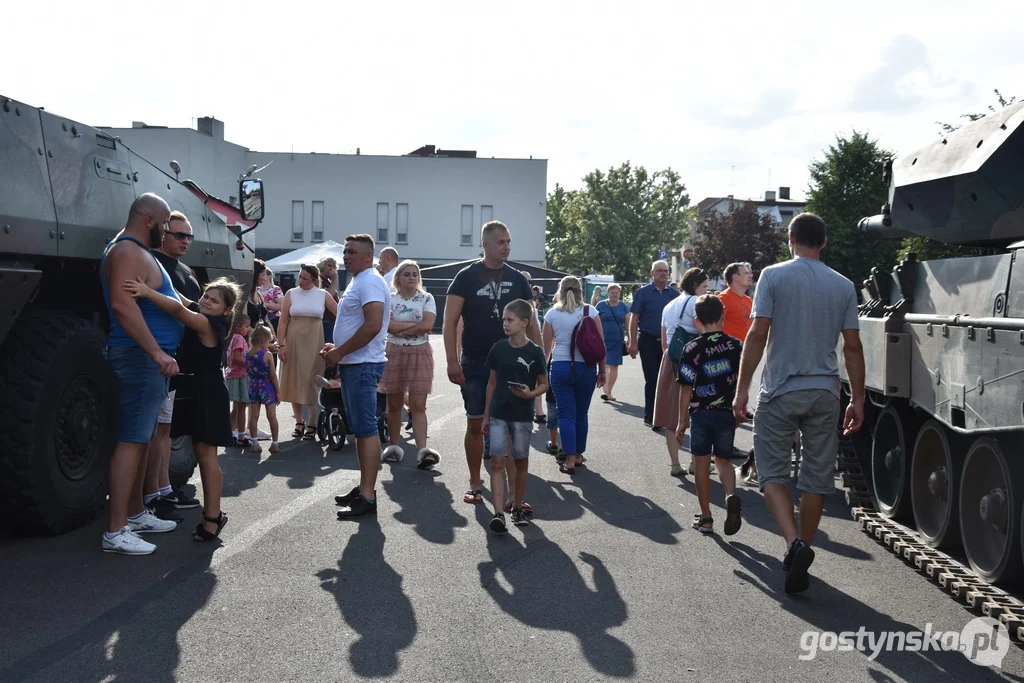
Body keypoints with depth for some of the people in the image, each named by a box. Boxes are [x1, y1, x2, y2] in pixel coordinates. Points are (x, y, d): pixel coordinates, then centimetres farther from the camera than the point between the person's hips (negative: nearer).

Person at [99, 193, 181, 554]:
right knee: (132, 441, -11)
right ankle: (115, 531, -8)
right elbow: (122, 304, -28)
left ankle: (136, 514, 25)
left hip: (149, 358, 11)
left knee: (141, 439, 15)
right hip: (140, 357, -11)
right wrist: (157, 352, -31)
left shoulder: (138, 251, 20)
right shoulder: (128, 251, -14)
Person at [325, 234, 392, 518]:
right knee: (360, 429, 14)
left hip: (363, 365, -11)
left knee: (366, 429, -9)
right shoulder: (357, 282, 18)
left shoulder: (370, 282, -14)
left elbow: (372, 326, -25)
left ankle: (367, 497, -8)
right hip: (352, 364, 11)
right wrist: (337, 348, 12)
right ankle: (364, 487, 22)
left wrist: (339, 352, -17)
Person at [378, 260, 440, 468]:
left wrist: (401, 328, -10)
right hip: (394, 353, 1)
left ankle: (422, 450, -13)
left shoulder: (426, 298, 3)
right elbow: (389, 325, -12)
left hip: (420, 353, -1)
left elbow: (428, 325, -12)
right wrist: (416, 324, -11)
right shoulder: (389, 299, 4)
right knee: (394, 404, 8)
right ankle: (394, 446, 21)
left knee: (418, 405, -6)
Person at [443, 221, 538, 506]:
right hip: (475, 363, -2)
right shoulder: (466, 277, -3)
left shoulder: (518, 279, 6)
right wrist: (452, 361, -15)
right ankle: (475, 483, 18)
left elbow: (531, 323, 9)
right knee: (476, 424, 5)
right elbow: (450, 322, -6)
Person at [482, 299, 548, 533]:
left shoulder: (534, 352, -7)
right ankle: (498, 513, -9)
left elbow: (544, 384, 2)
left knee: (521, 462, 11)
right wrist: (486, 415, 10)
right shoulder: (498, 349, 1)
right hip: (498, 414, 2)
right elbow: (492, 382, 9)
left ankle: (517, 507, 27)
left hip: (522, 416, -1)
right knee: (497, 462, -7)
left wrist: (530, 394, -20)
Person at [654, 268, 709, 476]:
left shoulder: (669, 306, 18)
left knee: (671, 413, 6)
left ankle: (675, 463, 10)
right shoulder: (695, 302, -6)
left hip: (670, 360, 7)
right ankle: (694, 461, 6)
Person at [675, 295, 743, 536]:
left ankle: (706, 518, 13)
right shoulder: (736, 345, -2)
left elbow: (686, 388, -10)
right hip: (727, 413, 2)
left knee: (702, 463, 8)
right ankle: (731, 496, -9)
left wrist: (682, 420, -2)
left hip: (701, 414, -2)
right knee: (724, 460, 17)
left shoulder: (692, 349, -10)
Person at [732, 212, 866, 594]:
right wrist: (857, 399, 12)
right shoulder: (844, 286, 6)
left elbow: (758, 335, -9)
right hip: (825, 393, 3)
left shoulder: (774, 276, -4)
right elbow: (852, 347, 5)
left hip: (780, 392, -3)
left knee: (772, 473, 5)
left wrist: (742, 388, -4)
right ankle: (800, 555, 19)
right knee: (816, 479, 11)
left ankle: (795, 544, -14)